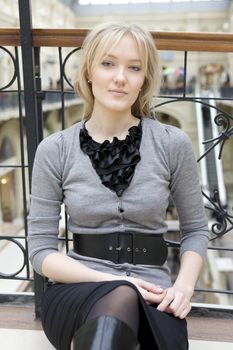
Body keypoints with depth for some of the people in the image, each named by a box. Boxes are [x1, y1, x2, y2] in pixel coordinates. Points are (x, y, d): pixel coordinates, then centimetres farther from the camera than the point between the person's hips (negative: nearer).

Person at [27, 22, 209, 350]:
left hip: (150, 296, 1)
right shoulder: (55, 150, -3)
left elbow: (195, 228, 8)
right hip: (76, 291, 0)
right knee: (121, 298, -33)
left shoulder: (173, 144, -2)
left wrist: (185, 284, -11)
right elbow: (41, 249, -1)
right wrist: (113, 281, -15)